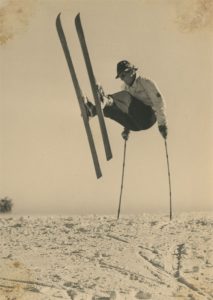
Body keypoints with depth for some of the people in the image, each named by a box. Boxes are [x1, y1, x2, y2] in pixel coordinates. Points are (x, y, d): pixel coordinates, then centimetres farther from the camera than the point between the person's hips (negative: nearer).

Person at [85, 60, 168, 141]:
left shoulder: (146, 83, 1)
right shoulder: (126, 88, 20)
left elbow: (158, 102, -6)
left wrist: (162, 124, -11)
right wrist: (126, 128, 21)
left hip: (147, 117, -6)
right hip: (134, 124, 6)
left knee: (125, 96, -27)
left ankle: (105, 101, -53)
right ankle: (94, 110, -44)